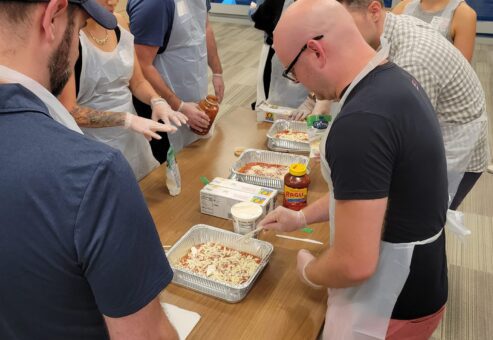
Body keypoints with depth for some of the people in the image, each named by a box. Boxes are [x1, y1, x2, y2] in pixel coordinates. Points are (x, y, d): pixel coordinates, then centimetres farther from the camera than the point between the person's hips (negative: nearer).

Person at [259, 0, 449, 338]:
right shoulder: (394, 81, -1)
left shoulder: (361, 123, -33)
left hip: (388, 310, -8)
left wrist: (308, 271, -9)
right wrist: (302, 216, 14)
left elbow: (355, 264, -29)